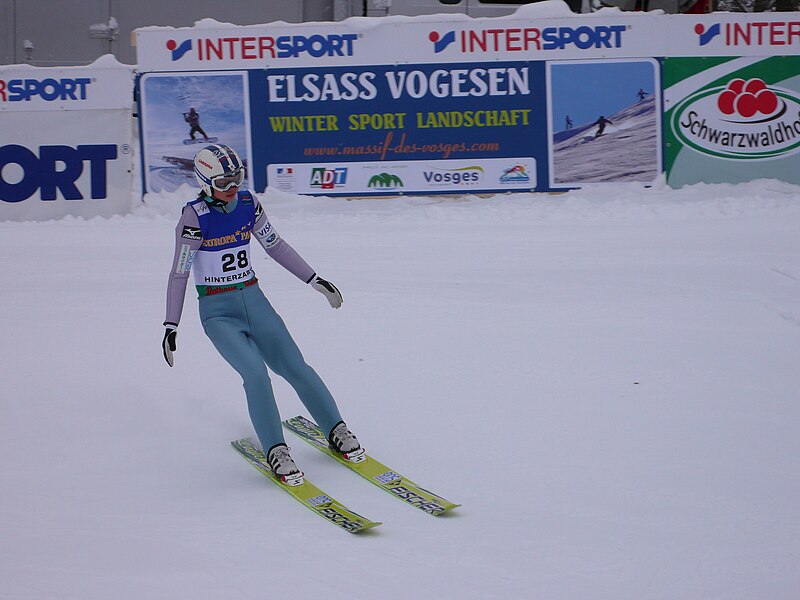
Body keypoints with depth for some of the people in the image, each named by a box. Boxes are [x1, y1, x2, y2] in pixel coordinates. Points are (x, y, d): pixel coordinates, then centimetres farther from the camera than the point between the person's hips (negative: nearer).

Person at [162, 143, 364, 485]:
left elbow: (276, 246, 13)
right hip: (217, 311, -4)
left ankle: (337, 432, 7)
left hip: (253, 300, 4)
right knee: (255, 373, -22)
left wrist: (313, 279, 14)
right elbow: (179, 273, -9)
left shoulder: (248, 204, 0)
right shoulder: (195, 216, -13)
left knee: (294, 367, -6)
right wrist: (171, 326, -12)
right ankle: (275, 451, -12)